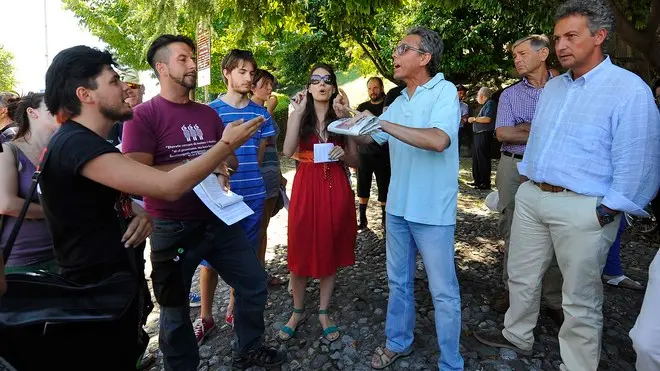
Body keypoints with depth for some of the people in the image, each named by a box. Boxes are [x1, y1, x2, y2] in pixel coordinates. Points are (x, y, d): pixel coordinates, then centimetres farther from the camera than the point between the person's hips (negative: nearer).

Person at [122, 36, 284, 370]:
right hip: (172, 229, -5)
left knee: (254, 284, 14)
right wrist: (201, 163, -20)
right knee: (175, 310, 13)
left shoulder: (208, 113, 8)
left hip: (218, 220, 6)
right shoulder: (143, 116, -11)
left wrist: (221, 168, -9)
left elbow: (231, 159, 15)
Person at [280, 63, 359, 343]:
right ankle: (298, 311, 26)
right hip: (305, 188, -1)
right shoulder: (299, 115, 5)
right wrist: (299, 111, -14)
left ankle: (324, 312, 26)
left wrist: (342, 153, -14)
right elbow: (288, 151, -14)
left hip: (336, 189, 1)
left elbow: (355, 160, 8)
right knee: (301, 252, 6)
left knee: (330, 252, 9)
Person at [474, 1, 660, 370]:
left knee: (581, 299, 6)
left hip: (583, 207, -7)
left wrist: (605, 214, -14)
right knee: (522, 276, 19)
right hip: (531, 197, 7)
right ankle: (516, 337, 40)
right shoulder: (553, 87, 12)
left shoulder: (630, 90, -10)